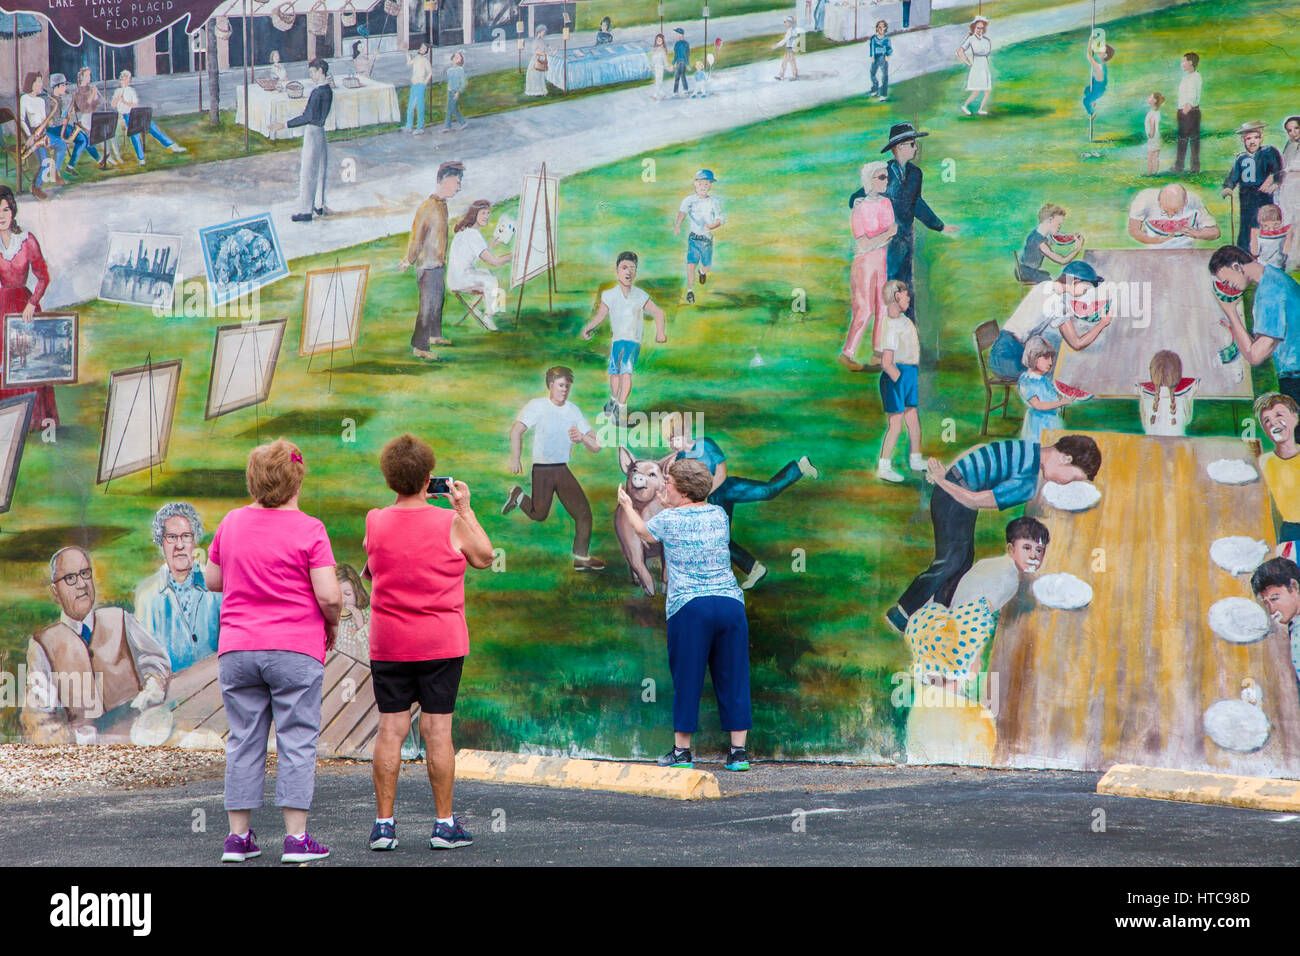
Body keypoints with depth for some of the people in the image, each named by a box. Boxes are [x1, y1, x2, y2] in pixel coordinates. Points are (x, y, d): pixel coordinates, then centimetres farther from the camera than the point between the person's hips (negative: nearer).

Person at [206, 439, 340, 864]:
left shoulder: (231, 523, 5)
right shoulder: (308, 530, -10)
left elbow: (213, 581, 15)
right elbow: (329, 596, -14)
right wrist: (332, 624, 5)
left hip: (236, 649, 4)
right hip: (295, 651, -4)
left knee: (244, 742, 9)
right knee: (296, 742, 2)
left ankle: (238, 836, 10)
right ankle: (296, 838, 0)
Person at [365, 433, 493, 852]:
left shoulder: (375, 522, -4)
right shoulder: (451, 523, -9)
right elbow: (484, 558, 7)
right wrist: (466, 508, 13)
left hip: (388, 643, 2)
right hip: (442, 641, -2)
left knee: (390, 729, 4)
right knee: (438, 729, 2)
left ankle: (384, 823, 4)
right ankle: (444, 825, 6)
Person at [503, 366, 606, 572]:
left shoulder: (573, 410, 7)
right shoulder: (538, 406, -7)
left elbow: (596, 447, 5)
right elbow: (516, 430, -20)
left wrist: (582, 438, -16)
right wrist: (515, 459, -27)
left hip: (563, 469, 4)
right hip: (542, 469, -4)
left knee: (583, 512, -6)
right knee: (539, 514, -1)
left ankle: (581, 558, 3)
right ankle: (517, 496, 29)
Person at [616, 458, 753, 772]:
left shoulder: (669, 520, 0)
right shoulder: (719, 515, 11)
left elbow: (644, 532, 23)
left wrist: (627, 506, 41)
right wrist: (670, 507, 44)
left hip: (689, 606, -3)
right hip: (730, 602, 4)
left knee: (687, 679, 3)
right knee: (732, 678, 6)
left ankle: (682, 751, 8)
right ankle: (738, 751, 6)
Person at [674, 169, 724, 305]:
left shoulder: (714, 202, 1)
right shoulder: (689, 200, -2)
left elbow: (720, 220, 2)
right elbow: (682, 211, -13)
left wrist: (711, 227, -19)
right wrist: (678, 225, -28)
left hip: (707, 237, 2)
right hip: (693, 237, -2)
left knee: (707, 265, 8)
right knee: (691, 262, -16)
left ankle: (702, 271, 45)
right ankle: (690, 290, -13)